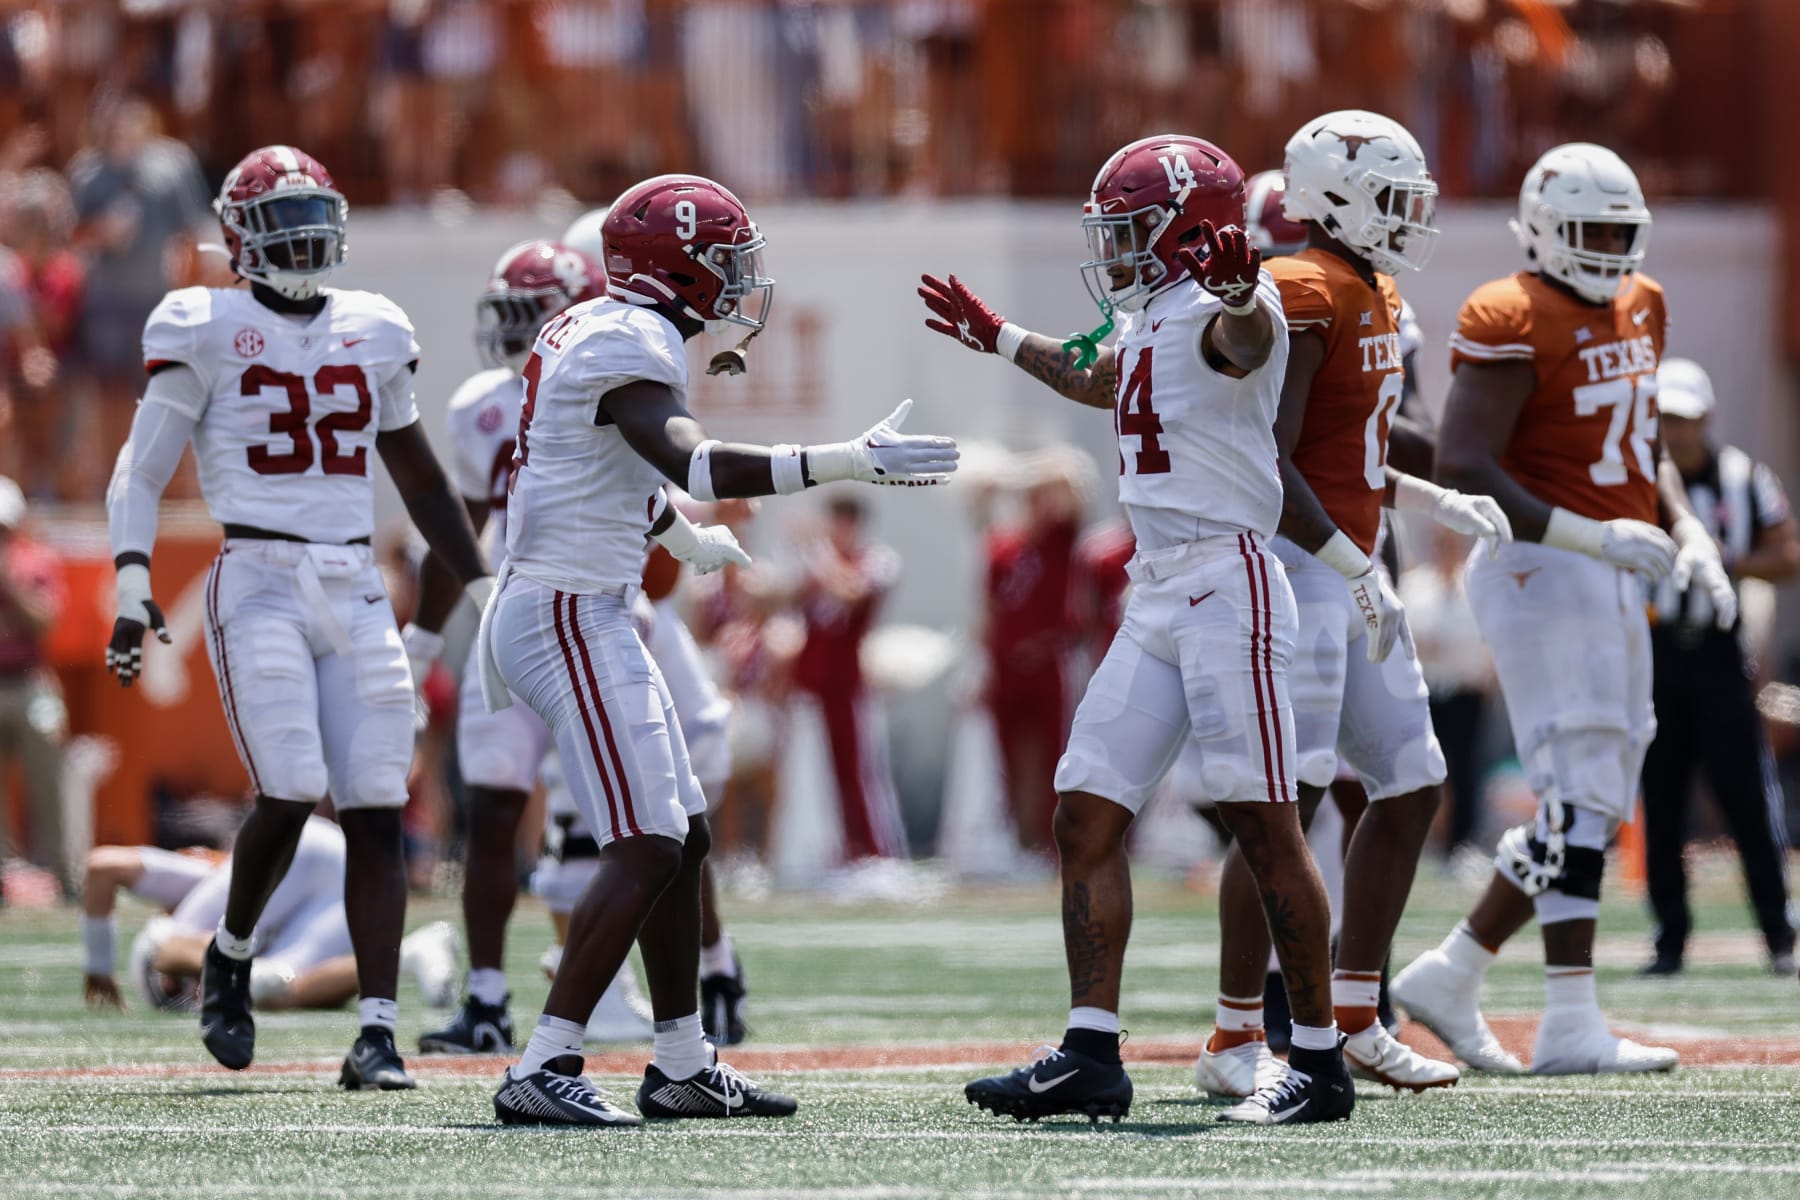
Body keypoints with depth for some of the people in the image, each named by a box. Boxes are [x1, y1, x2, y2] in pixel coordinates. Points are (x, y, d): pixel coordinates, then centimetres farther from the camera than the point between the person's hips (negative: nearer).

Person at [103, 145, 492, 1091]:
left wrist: (484, 590, 19)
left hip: (355, 588, 4)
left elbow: (420, 480, 23)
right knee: (291, 793, -16)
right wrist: (132, 589, -13)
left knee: (375, 812, -4)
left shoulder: (373, 333, 13)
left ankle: (376, 1030, -4)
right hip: (259, 580, -4)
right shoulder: (206, 332, 0)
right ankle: (230, 957, 13)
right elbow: (140, 474, 0)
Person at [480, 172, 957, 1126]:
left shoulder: (596, 330, 15)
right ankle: (543, 1071, -17)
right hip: (570, 616, -11)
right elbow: (692, 463, -34)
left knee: (682, 836, 14)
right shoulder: (630, 345, -17)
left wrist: (686, 539, 49)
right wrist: (844, 463, -37)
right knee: (644, 851, -14)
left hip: (587, 616, 11)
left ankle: (683, 1065, 19)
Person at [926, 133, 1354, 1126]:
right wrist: (998, 338, 53)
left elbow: (1247, 341, -37)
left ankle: (1320, 1064, -4)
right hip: (1156, 593, 10)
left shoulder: (1219, 309, -11)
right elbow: (1102, 382, 40)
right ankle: (1090, 1056, 6)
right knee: (1087, 813, 6)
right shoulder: (1152, 320, 18)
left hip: (1227, 584, -10)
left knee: (1264, 821, -8)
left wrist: (1240, 291, -60)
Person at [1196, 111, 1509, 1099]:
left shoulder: (1373, 296, 16)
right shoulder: (1303, 297, -15)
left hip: (1348, 569, 10)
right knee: (1288, 800, -10)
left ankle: (1355, 1019, 18)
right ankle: (1235, 1041, -6)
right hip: (1297, 571, -10)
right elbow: (1267, 464, -21)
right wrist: (1351, 565, -22)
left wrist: (1436, 502, 15)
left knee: (1411, 786, 11)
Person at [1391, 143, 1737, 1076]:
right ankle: (1571, 1025, -13)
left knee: (1594, 808, 10)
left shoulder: (1637, 310, 14)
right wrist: (1589, 536, -25)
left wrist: (1686, 532, 7)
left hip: (1610, 580, 9)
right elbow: (1461, 468, -19)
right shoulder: (1514, 325, -13)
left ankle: (1448, 977, 19)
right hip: (1540, 573, -9)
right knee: (1580, 797, -13)